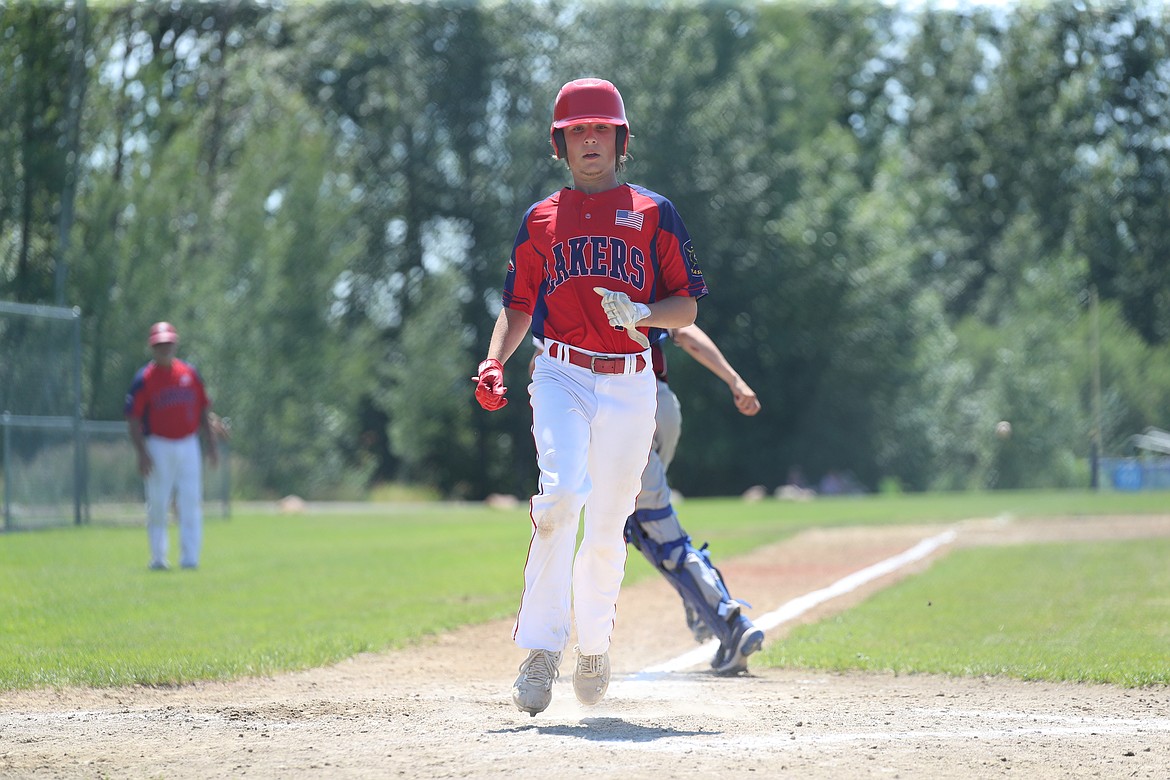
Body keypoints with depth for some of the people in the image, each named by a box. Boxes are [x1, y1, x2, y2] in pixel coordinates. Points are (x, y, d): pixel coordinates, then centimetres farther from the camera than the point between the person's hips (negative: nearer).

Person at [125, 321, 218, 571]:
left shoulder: (190, 374, 9)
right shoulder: (144, 378, -3)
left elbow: (203, 411, 14)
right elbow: (133, 419, -6)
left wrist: (211, 445, 8)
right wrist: (142, 453, -15)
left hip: (188, 445, 3)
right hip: (158, 446, -3)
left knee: (190, 503, -3)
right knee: (158, 505, 1)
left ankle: (190, 558, -2)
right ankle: (157, 558, 12)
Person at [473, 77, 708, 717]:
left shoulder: (654, 213, 7)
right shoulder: (541, 219, 12)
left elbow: (687, 308, 6)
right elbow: (518, 307, 15)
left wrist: (641, 313, -15)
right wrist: (494, 360, -4)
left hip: (630, 384, 0)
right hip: (561, 376, 0)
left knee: (607, 526, 3)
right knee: (559, 495, -23)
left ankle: (593, 646, 27)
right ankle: (540, 650, -21)